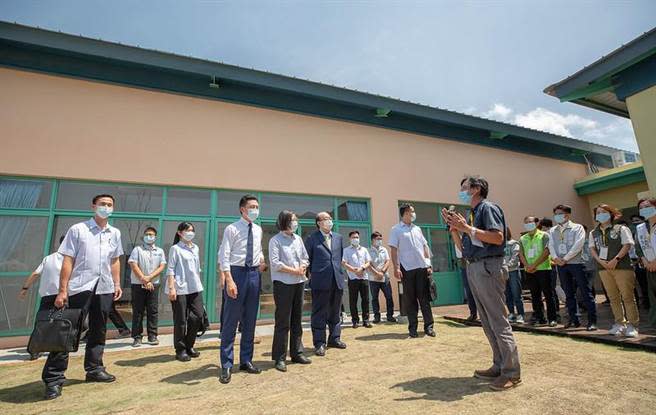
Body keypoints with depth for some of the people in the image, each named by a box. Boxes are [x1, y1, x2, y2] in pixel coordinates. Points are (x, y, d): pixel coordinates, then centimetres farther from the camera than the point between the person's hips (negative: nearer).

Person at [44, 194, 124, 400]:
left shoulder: (115, 233, 10)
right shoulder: (78, 229, -3)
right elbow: (68, 261, -6)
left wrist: (117, 284, 12)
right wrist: (62, 290, -10)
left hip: (105, 288, 5)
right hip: (80, 288, -5)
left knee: (98, 331, 14)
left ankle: (94, 369, 27)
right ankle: (53, 379, 8)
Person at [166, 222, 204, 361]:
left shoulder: (195, 248, 14)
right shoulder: (175, 248, -4)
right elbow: (170, 269, -8)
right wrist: (171, 288, -15)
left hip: (195, 288, 6)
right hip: (180, 289, -6)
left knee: (198, 316, 4)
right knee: (181, 320, 2)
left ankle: (189, 346, 22)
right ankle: (180, 350, 17)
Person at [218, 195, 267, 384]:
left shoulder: (258, 230, 10)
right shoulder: (232, 229, -7)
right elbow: (224, 256, -12)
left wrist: (261, 260, 8)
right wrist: (229, 281, -20)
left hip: (254, 274, 6)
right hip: (237, 273, -6)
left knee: (250, 321, 13)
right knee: (231, 321, 1)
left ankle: (246, 360, 28)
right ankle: (226, 365, 15)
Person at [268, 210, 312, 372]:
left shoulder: (298, 239, 12)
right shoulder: (275, 240, -6)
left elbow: (305, 258, 14)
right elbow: (275, 263, -14)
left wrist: (303, 267, -7)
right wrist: (294, 270, -13)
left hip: (299, 283, 6)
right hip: (283, 284, -6)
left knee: (297, 320, 13)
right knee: (283, 322, -2)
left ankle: (297, 353, 24)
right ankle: (279, 357, 9)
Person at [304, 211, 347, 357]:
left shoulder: (338, 237, 11)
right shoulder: (311, 238, -4)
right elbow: (307, 259, 0)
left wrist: (338, 270, 14)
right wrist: (313, 274, -1)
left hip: (337, 280, 5)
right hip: (320, 281, -5)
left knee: (335, 312, 16)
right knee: (319, 313, 3)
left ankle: (334, 338, 30)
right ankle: (319, 343, 13)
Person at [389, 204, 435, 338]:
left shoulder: (417, 229, 16)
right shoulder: (396, 229, 1)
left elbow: (425, 246, 15)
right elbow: (394, 250, -3)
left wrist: (429, 264, 6)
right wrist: (396, 268, -11)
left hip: (422, 267, 4)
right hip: (407, 268, -4)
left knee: (424, 298, 5)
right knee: (410, 299, 3)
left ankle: (429, 326, 12)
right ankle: (412, 328, 11)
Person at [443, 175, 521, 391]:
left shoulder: (488, 208, -5)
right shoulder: (471, 215, 20)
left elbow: (498, 237, -19)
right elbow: (463, 248, 19)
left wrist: (467, 228, -18)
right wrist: (454, 227, 9)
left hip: (488, 267, -9)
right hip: (473, 268, 9)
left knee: (498, 320, -4)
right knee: (487, 322, 13)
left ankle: (512, 372, 5)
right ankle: (499, 366, 22)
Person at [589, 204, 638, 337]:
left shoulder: (621, 229, 1)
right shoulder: (593, 233, 13)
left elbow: (627, 245, -6)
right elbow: (592, 248, 9)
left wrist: (616, 259, -15)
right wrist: (601, 261, -6)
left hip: (622, 266, -4)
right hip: (604, 268, 4)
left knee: (627, 296, -3)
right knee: (613, 297, 9)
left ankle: (632, 325, 4)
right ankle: (619, 323, 17)